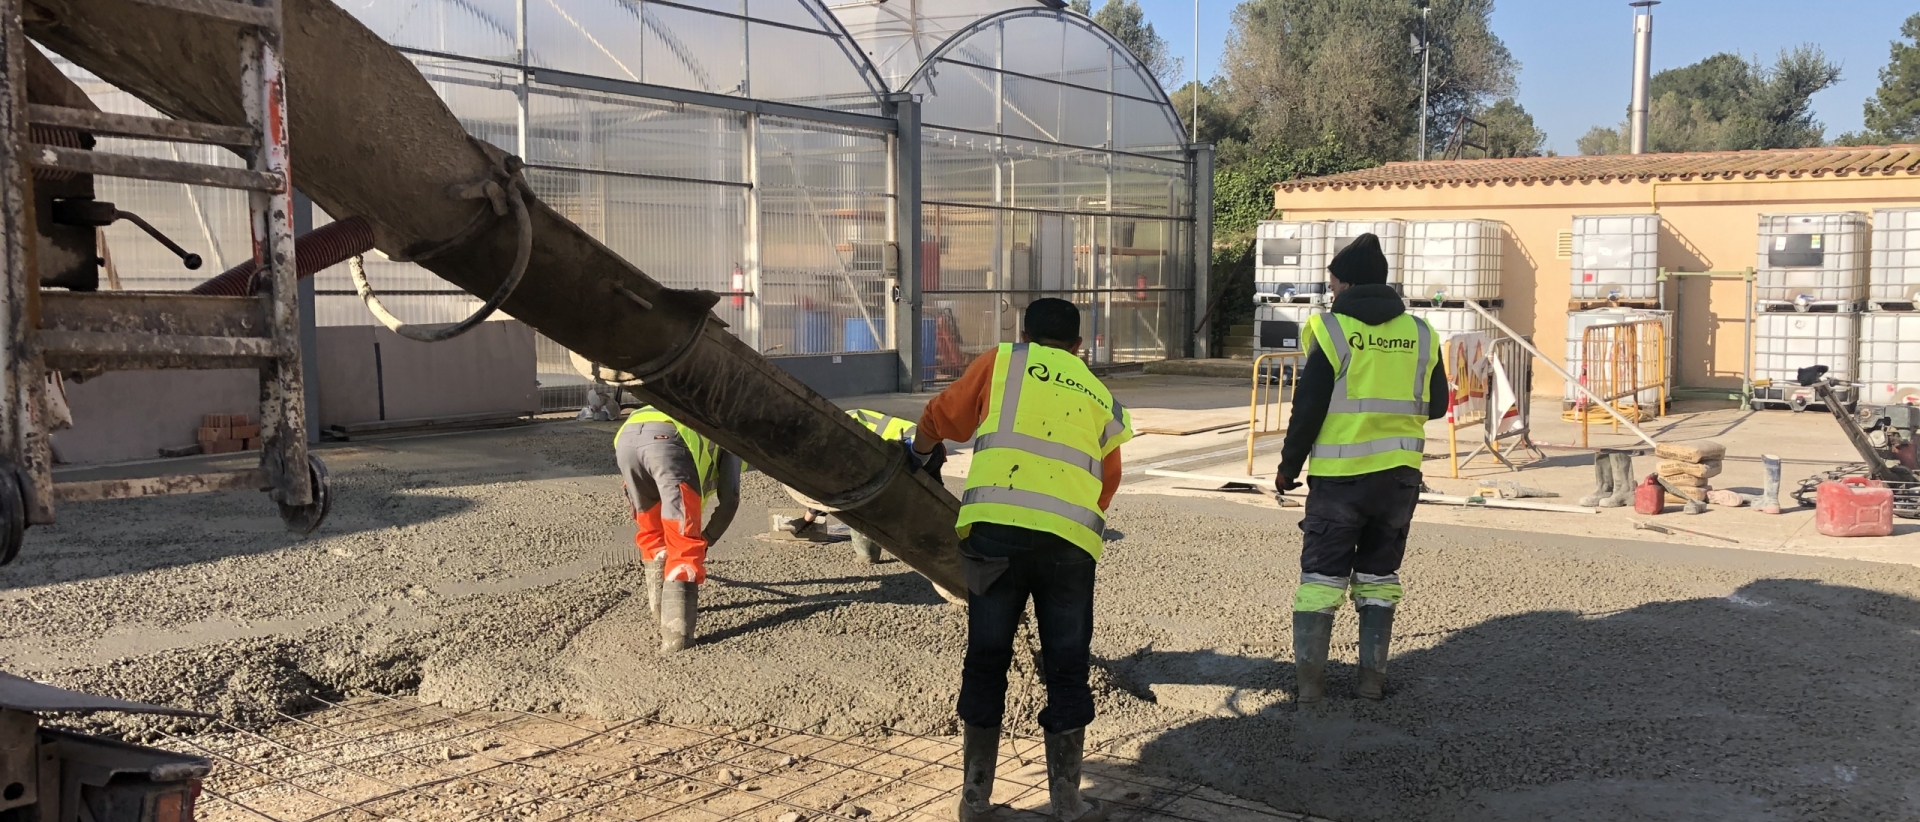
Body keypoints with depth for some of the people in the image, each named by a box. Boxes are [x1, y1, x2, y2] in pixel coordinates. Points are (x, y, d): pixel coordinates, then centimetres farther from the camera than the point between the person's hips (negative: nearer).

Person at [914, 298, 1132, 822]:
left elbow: (939, 417, 20)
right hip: (1071, 538, 1)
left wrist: (920, 455, 40)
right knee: (1066, 669, 12)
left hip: (995, 526, -1)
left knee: (986, 661, 12)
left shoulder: (1003, 361, 16)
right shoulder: (1103, 401, 23)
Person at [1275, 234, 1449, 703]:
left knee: (1320, 575, 5)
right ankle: (1373, 676, 15)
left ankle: (1309, 679, 4)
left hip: (1339, 475, -3)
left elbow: (1307, 407, -10)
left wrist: (1289, 466, 1)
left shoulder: (1332, 330, -9)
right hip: (1399, 475, 4)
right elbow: (1436, 405, 11)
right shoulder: (1420, 334, 4)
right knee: (1378, 576, 15)